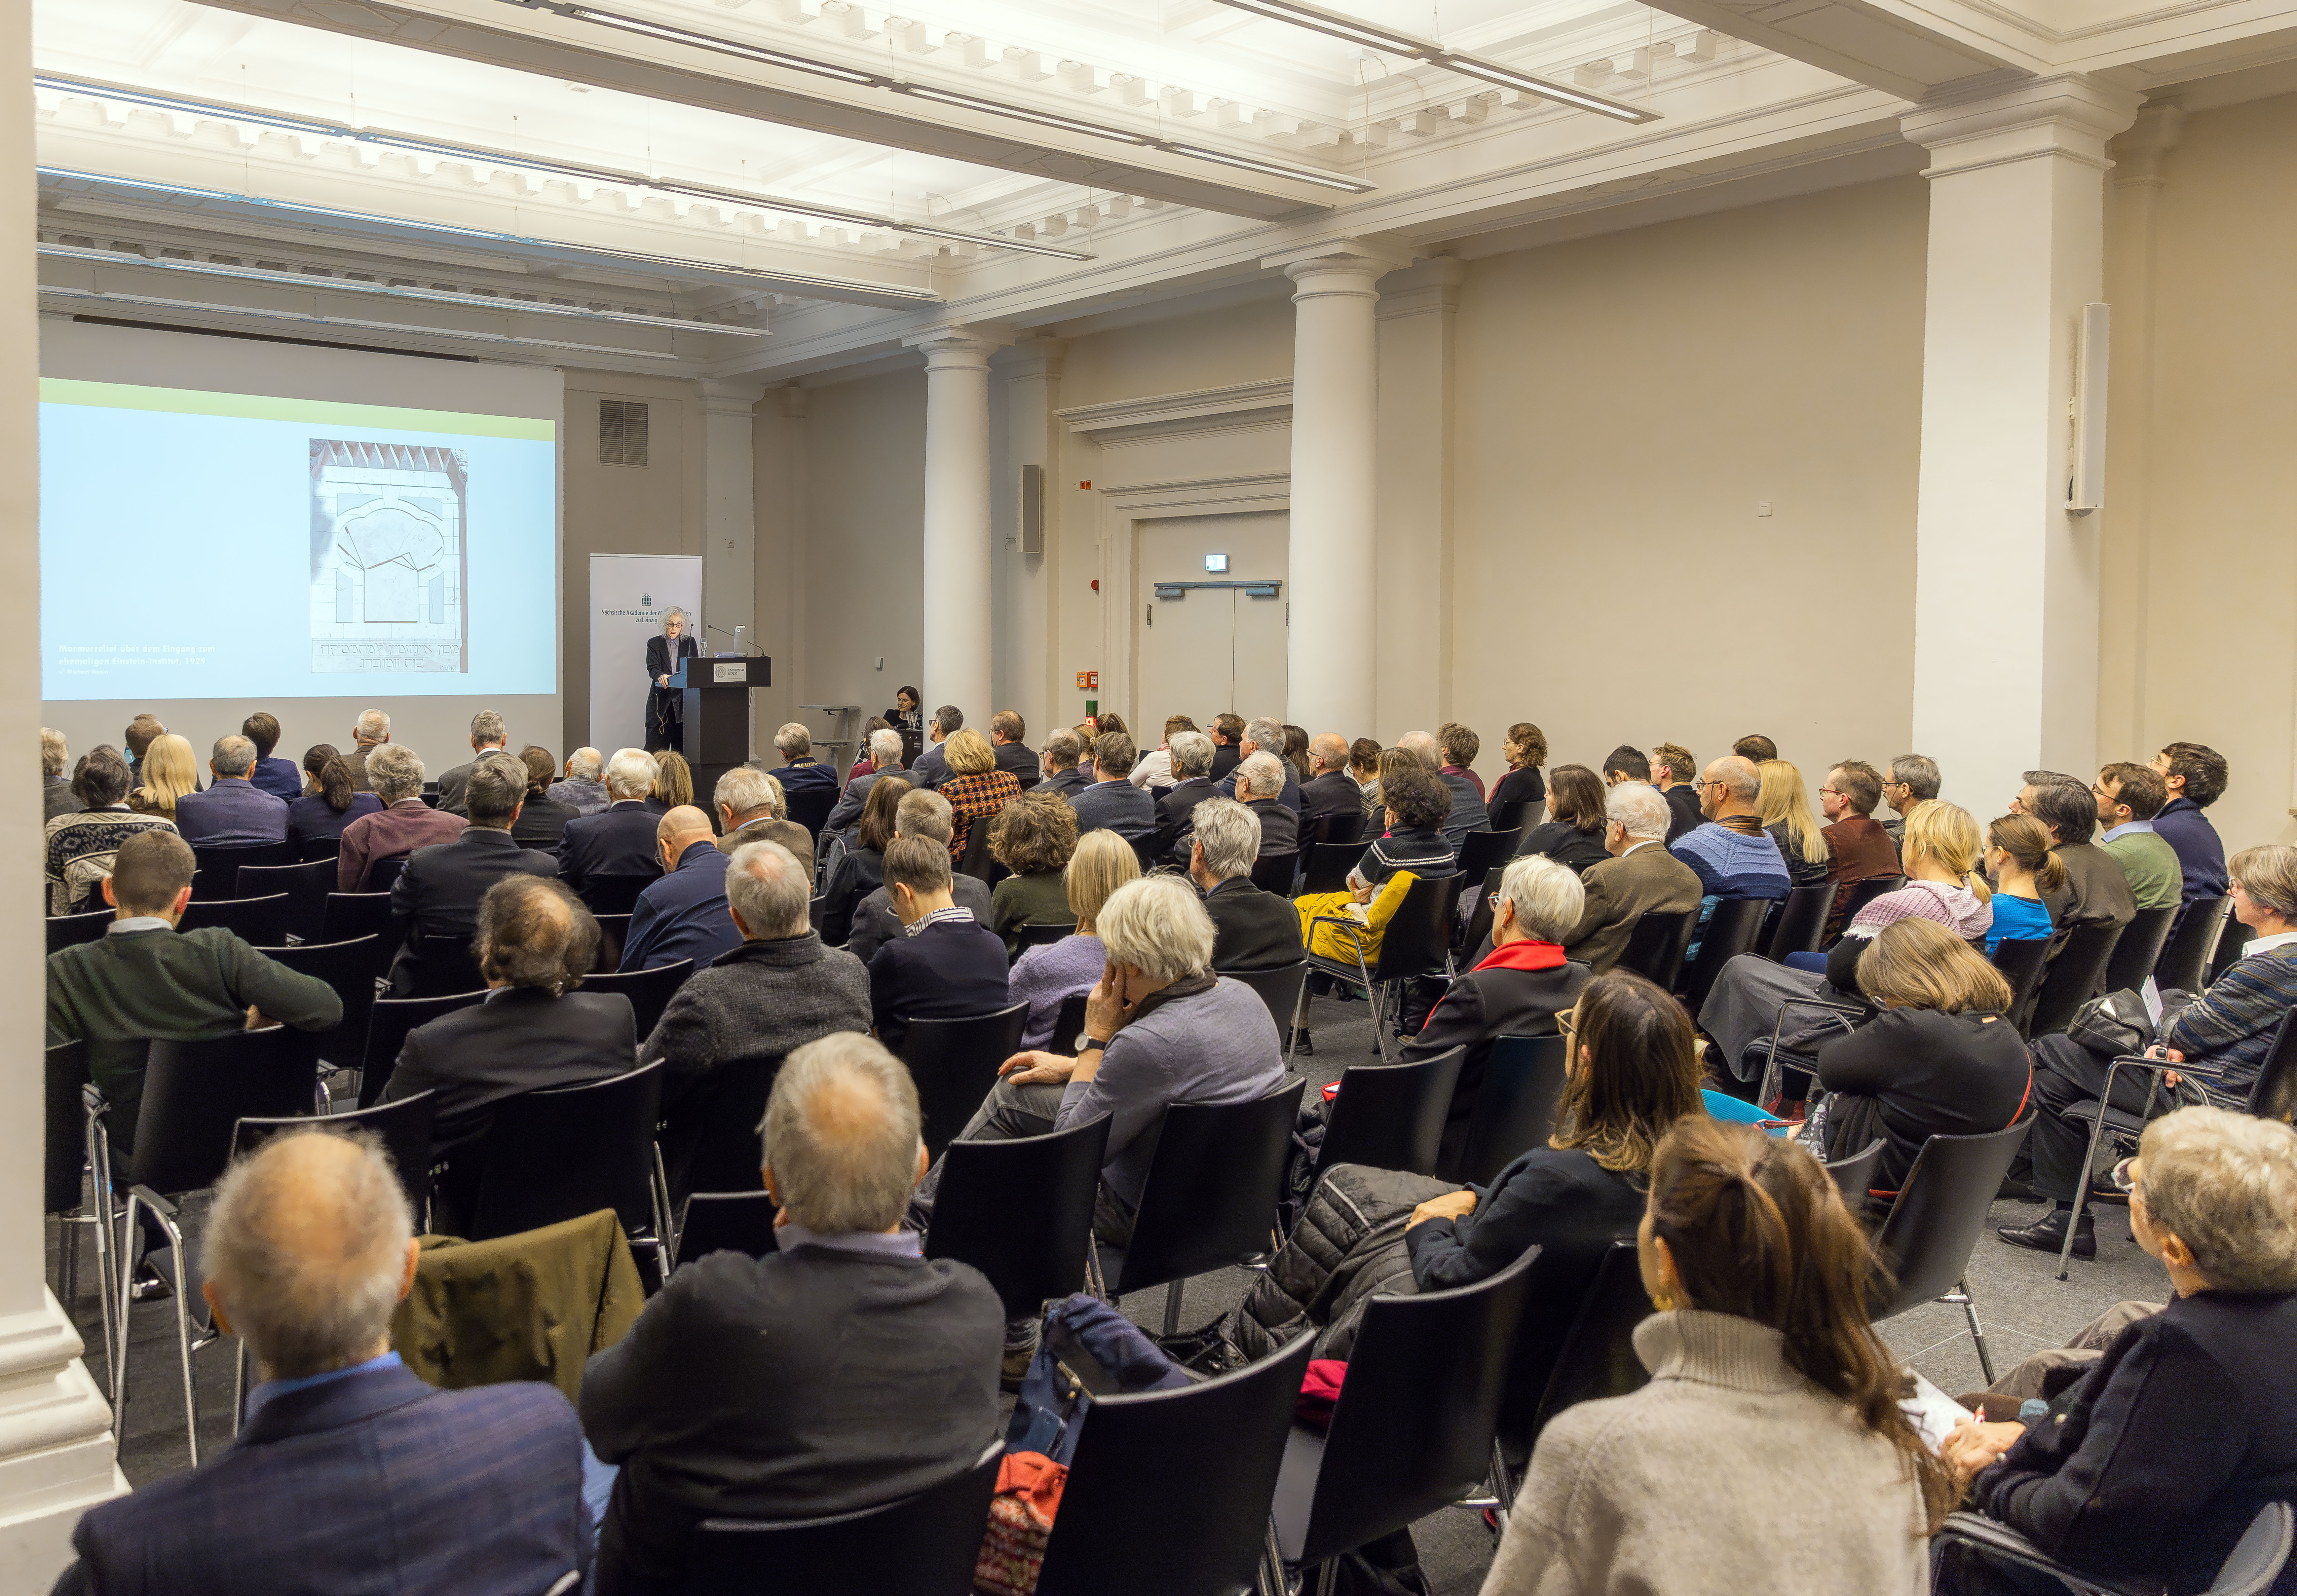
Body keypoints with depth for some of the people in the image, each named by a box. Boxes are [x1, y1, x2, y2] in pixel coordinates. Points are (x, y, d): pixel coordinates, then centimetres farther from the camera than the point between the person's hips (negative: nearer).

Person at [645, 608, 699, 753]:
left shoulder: (690, 643, 11)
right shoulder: (654, 643, 7)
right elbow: (652, 668, -5)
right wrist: (661, 676, -28)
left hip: (682, 700, 1)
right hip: (661, 699, -1)